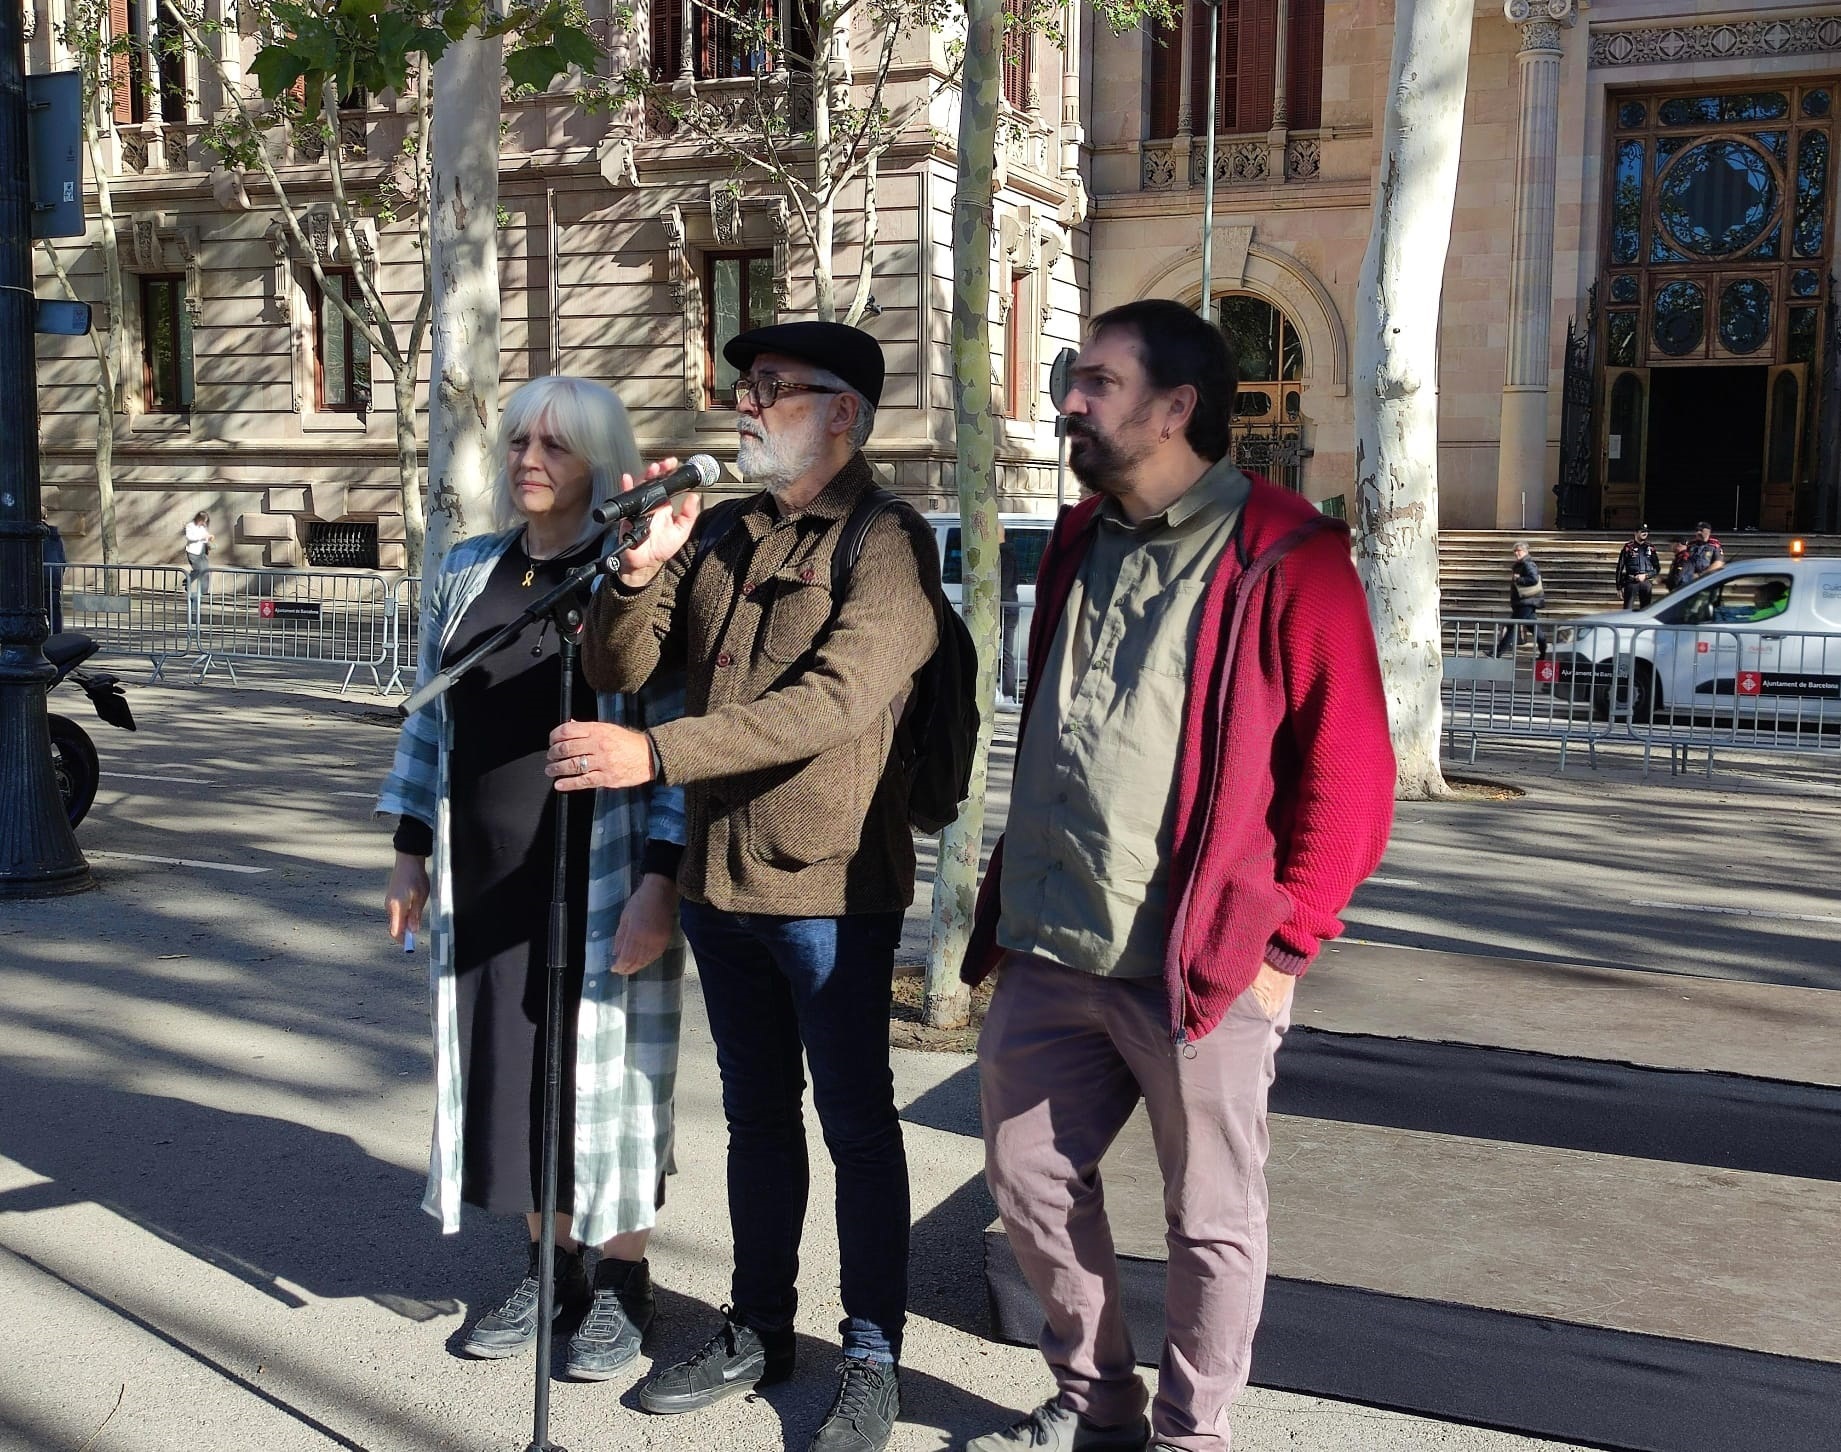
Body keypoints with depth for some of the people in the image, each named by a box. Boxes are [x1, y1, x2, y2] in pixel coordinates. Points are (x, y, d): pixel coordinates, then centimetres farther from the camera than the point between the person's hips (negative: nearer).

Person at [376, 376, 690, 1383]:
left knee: (604, 1066, 4)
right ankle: (550, 1264, 28)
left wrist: (659, 883, -17)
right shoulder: (468, 574, 10)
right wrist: (411, 853, 11)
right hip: (486, 880, 6)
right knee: (506, 1059, 11)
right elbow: (430, 720, 14)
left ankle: (622, 1281, 21)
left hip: (600, 880, -5)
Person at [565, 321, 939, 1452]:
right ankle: (760, 1329, 33)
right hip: (721, 880, 7)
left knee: (856, 1121, 6)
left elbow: (833, 700, -24)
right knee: (757, 1113, 18)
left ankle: (873, 1358, 19)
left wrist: (655, 754, -28)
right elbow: (619, 669, 7)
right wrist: (642, 571, -13)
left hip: (831, 887, -6)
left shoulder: (887, 542, -11)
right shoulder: (721, 537, 10)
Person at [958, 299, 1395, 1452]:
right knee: (1030, 1179, 15)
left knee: (1212, 1219, 9)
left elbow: (1350, 774, -11)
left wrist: (1284, 940, -12)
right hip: (1050, 955, 7)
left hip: (1203, 965, -7)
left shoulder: (1286, 557, -10)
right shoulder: (1079, 545, 13)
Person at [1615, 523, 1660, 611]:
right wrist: (1619, 587, -2)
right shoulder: (1628, 547, -1)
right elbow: (1620, 568, 0)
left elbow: (1657, 568, 11)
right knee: (1628, 609, -8)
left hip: (1646, 582, 4)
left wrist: (1645, 576, -8)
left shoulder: (1650, 548, 9)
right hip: (1631, 582, -4)